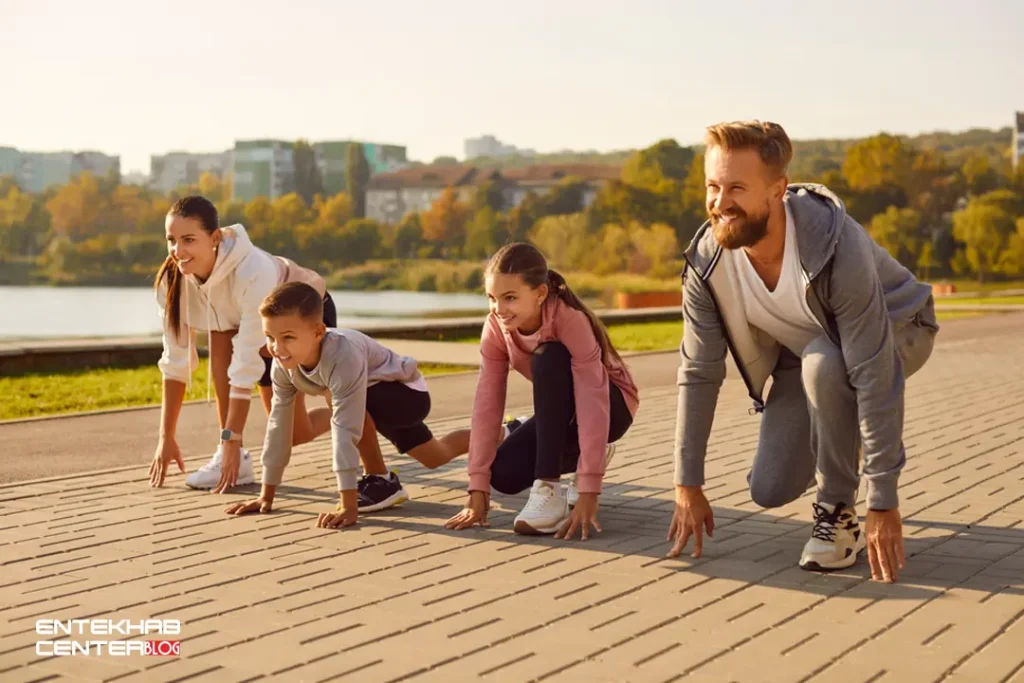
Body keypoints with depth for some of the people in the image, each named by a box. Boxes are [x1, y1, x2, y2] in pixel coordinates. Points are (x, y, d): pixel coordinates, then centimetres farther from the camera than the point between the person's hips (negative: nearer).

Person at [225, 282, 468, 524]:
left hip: (409, 394, -8)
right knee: (435, 458, 27)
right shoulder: (283, 364, -22)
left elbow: (345, 429, -47)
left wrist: (348, 506, -48)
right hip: (377, 398, 8)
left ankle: (381, 481, -14)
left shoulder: (343, 357, -43)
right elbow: (279, 422, -16)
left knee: (343, 403, -35)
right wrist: (266, 496, -14)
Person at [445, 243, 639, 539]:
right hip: (561, 411, 6)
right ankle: (584, 453, 13)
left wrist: (589, 492, -42)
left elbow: (592, 403, -37)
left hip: (611, 404, -6)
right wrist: (478, 490, -24)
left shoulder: (571, 321, -33)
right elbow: (487, 403, -19)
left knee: (548, 359, -34)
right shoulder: (496, 327, -17)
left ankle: (548, 490, -29)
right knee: (505, 474, -18)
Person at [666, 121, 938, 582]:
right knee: (769, 491, -5)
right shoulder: (706, 260, -24)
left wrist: (884, 504, -38)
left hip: (895, 333, -5)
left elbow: (875, 378, -38)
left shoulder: (835, 245, -39)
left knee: (823, 361, -39)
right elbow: (699, 374, -15)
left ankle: (838, 512, -17)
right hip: (802, 350, 5)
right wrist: (687, 486, -14)